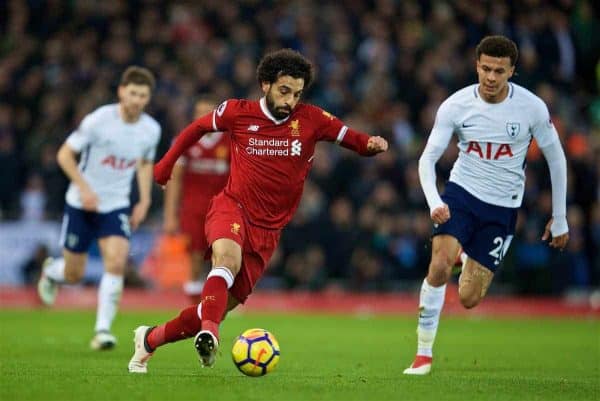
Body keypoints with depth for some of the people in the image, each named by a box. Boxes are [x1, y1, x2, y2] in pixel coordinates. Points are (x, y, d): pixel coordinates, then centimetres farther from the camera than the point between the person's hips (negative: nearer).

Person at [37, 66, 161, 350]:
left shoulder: (151, 130, -4)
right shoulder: (99, 120, -18)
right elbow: (65, 154, -12)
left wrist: (144, 201, 6)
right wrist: (84, 188, -22)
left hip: (116, 206, 2)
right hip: (81, 204, -2)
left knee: (117, 262, -21)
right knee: (74, 275, 6)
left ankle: (103, 330, -14)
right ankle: (51, 271, 44)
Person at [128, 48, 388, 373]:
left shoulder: (310, 120, -1)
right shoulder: (237, 112, -2)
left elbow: (350, 138, 3)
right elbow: (198, 128, 16)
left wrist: (371, 145, -19)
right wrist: (167, 162, 18)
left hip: (267, 229, 2)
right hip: (231, 208, -2)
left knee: (222, 306, 2)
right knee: (228, 257, -38)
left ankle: (149, 340, 21)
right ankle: (209, 333, -52)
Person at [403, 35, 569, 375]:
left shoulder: (532, 108, -12)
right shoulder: (456, 106, -11)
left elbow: (556, 158, 0)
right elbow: (428, 157, -9)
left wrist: (560, 220, 4)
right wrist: (434, 202, -28)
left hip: (503, 207, 0)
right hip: (461, 193, 0)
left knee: (469, 299, -2)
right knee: (439, 266, -25)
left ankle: (469, 258, 36)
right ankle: (424, 354, -9)